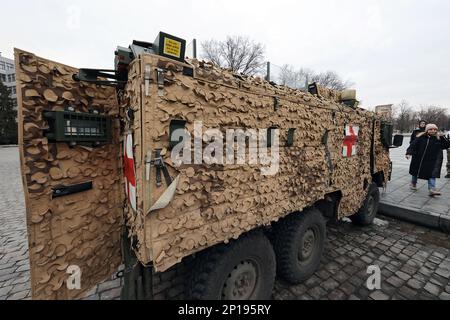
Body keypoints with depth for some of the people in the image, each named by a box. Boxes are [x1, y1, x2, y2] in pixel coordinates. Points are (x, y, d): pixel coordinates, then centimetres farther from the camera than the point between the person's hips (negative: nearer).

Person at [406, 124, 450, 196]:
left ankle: (432, 189, -2)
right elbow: (413, 145, -11)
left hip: (432, 161, 2)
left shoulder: (439, 139, 2)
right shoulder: (420, 137, -8)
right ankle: (413, 183, 37)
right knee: (416, 172, 16)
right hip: (418, 160, -2)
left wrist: (443, 138, -12)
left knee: (432, 175, -3)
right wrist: (409, 153, -24)